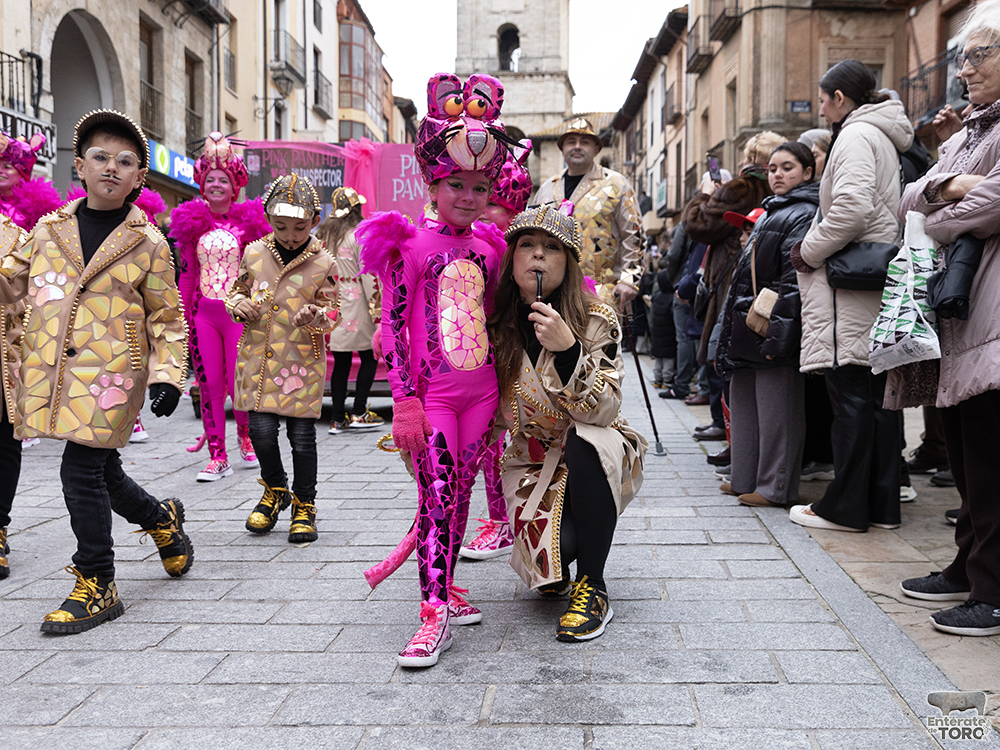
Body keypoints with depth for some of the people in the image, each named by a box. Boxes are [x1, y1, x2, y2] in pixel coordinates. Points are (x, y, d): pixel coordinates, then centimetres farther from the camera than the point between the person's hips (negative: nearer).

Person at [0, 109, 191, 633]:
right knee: (102, 471, 14)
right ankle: (162, 519, 43)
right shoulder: (49, 230, 11)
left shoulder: (148, 244, 2)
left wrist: (167, 374, -6)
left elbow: (167, 318, 4)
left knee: (82, 471, -9)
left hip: (110, 372, -4)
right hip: (50, 370, 5)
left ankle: (95, 586, 6)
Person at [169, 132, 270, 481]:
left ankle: (245, 434, 29)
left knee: (238, 382, -1)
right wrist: (182, 317, 8)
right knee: (209, 384, 0)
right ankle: (217, 455, 7)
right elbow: (187, 274, 11)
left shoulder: (247, 221, 2)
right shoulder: (192, 222, 9)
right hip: (203, 312, 2)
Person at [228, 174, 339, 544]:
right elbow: (237, 290, 19)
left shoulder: (323, 263, -2)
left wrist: (317, 315, -20)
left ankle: (304, 506, 19)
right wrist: (239, 304, -4)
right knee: (261, 429, -3)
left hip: (303, 361, -2)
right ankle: (275, 490, 26)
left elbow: (334, 312, 2)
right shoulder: (253, 253, 5)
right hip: (258, 357, 2)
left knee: (302, 436, 1)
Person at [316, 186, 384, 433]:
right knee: (369, 357, 7)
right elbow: (369, 275, -12)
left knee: (341, 362, 9)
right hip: (355, 306, -5)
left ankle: (338, 419, 9)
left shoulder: (322, 235, 7)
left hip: (331, 307, 6)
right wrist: (376, 309, -7)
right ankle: (359, 413, 5)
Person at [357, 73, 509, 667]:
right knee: (437, 494, -8)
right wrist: (404, 402, -14)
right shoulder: (412, 245, -6)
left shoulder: (488, 249, 10)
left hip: (481, 390, 5)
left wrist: (503, 387, 15)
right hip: (431, 392, -5)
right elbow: (393, 326, -10)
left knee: (459, 493, 11)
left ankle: (444, 586, 24)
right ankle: (435, 613, -6)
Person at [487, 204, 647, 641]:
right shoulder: (496, 325, -6)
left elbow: (603, 412, -25)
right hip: (532, 461, 1)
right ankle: (552, 569, 15)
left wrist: (568, 349, -37)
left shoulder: (595, 320, -14)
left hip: (597, 461, -1)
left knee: (584, 442, -37)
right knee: (557, 541, -29)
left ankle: (592, 590, -21)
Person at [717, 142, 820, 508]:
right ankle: (747, 478, 21)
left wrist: (777, 333, -23)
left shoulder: (804, 214, -9)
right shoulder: (770, 212, 21)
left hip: (775, 326, -10)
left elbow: (794, 280, -18)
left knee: (775, 407, -5)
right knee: (743, 400, 13)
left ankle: (775, 487, 1)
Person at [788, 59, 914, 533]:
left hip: (853, 286, -10)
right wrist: (814, 249, 17)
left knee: (850, 396, -5)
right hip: (881, 283, 10)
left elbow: (851, 209, -23)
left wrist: (808, 251, -10)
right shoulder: (885, 138, 21)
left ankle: (845, 507, 1)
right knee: (878, 396, 10)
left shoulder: (856, 135, -9)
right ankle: (882, 504, 15)